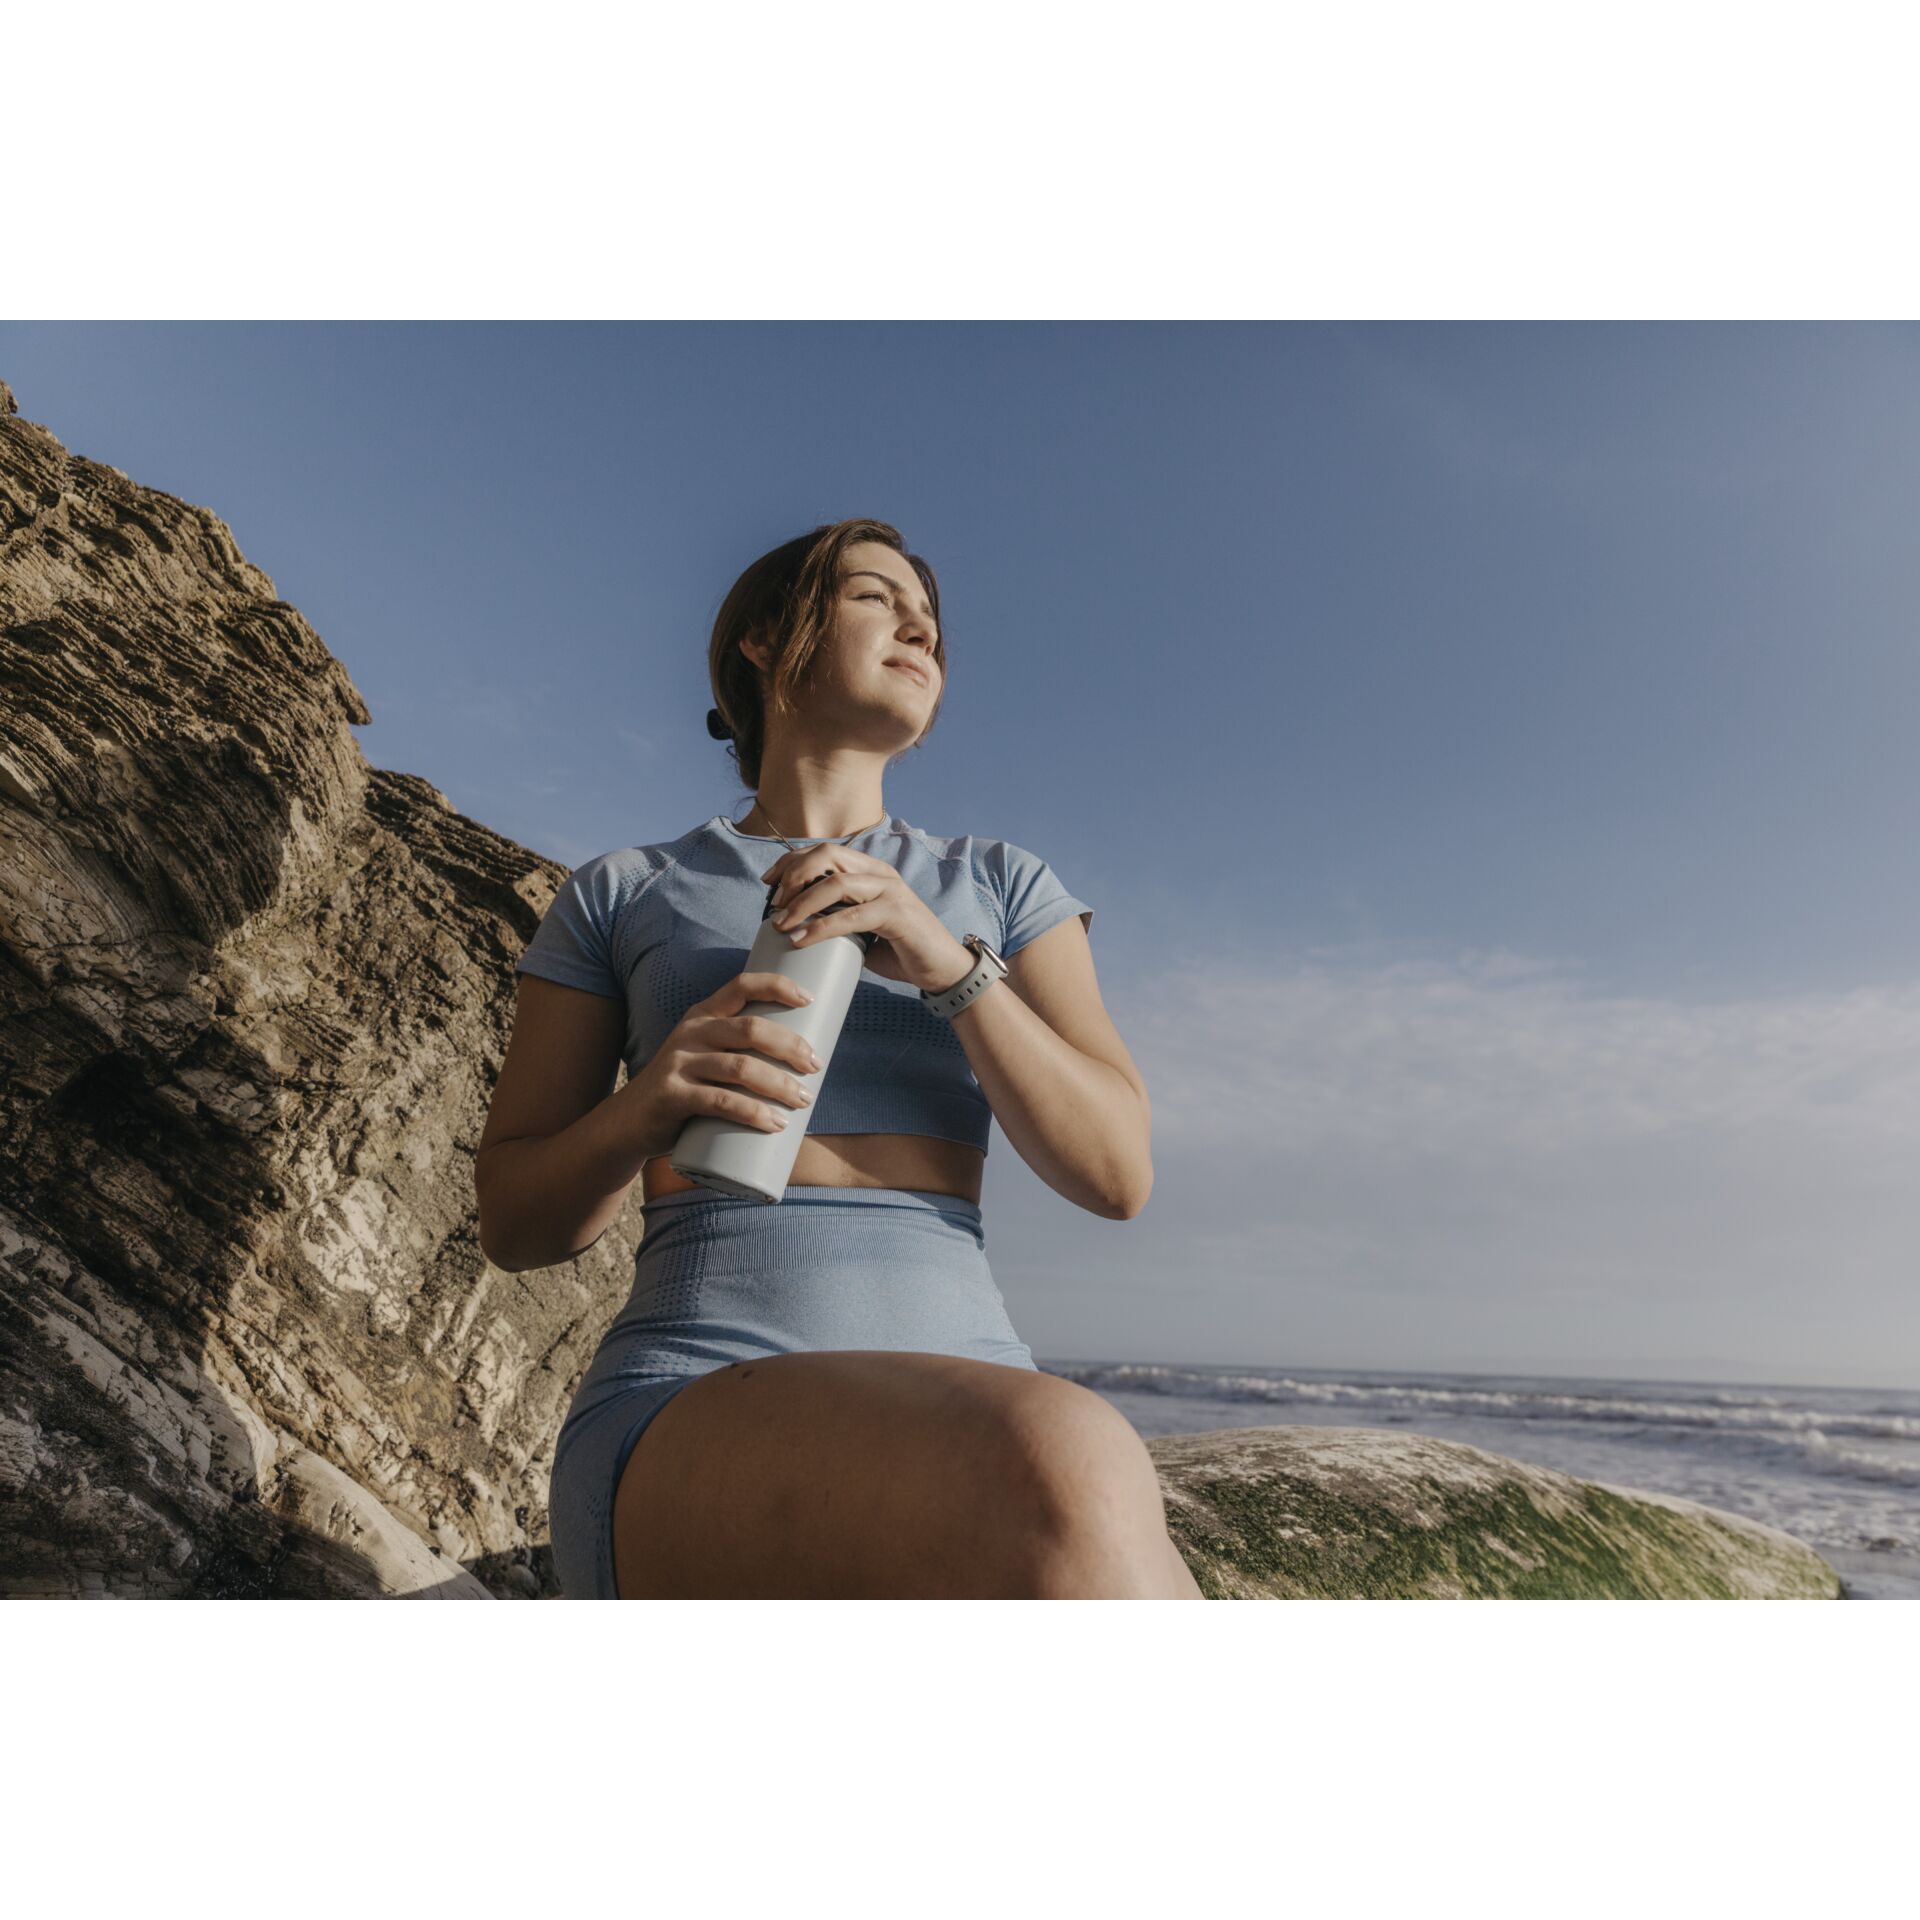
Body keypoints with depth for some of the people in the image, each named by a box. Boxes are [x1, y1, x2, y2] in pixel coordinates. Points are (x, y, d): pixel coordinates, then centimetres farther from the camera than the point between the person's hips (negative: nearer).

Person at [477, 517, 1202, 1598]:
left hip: (962, 1449, 3)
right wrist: (652, 1106, -11)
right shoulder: (619, 897, 13)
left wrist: (947, 962, -10)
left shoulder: (1002, 887, 17)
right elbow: (515, 1223, 12)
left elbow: (1118, 1173, 6)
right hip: (686, 1448, -2)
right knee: (1069, 1480, -38)